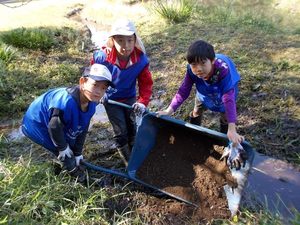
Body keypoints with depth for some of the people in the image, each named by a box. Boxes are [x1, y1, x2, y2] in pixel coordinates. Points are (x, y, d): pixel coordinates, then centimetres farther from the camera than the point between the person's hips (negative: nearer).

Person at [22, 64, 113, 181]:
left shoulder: (91, 104, -15)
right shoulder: (66, 102, -43)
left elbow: (82, 129, -4)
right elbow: (54, 127, -30)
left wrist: (77, 153, 4)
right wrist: (62, 148, -13)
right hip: (36, 125, -8)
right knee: (65, 152, -7)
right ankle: (73, 170, 19)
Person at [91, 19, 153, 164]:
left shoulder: (141, 59, -24)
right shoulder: (102, 57, -27)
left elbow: (146, 83, -16)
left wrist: (143, 102, -28)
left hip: (130, 97, 2)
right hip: (110, 99, -2)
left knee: (131, 126, 18)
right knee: (120, 131, 2)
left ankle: (132, 149, 48)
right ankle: (129, 162, 24)